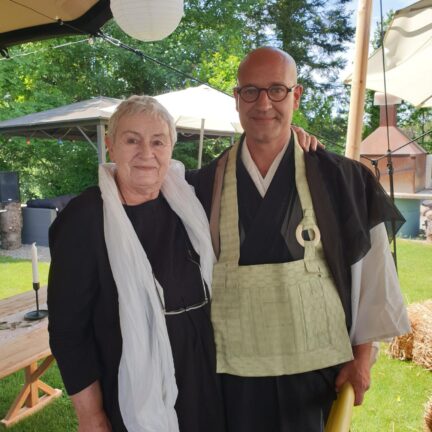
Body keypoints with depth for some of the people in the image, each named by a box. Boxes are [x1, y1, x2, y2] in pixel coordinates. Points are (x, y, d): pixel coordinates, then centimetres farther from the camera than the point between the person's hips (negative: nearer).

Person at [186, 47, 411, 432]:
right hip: (231, 370, 1)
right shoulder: (203, 186, -3)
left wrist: (362, 356, 0)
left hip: (316, 368, 0)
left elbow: (369, 271, -1)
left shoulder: (340, 179, -7)